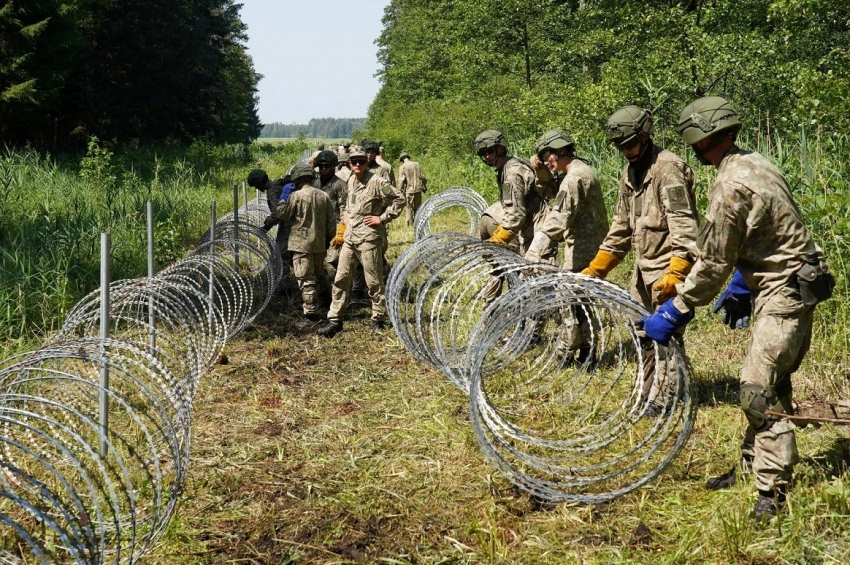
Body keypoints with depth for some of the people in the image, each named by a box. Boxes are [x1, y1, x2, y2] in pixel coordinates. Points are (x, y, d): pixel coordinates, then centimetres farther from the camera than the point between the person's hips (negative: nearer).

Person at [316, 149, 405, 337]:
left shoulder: (376, 182, -12)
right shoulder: (351, 181, 12)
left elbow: (399, 200, -13)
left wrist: (382, 218, -13)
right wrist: (346, 215, 15)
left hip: (368, 238, -7)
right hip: (350, 237, 7)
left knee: (373, 281, 2)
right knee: (341, 279, 5)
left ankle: (379, 318, 15)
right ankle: (335, 320, 9)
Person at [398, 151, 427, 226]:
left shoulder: (402, 167, -6)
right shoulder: (416, 164, 5)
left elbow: (401, 181, -11)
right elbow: (423, 177, 6)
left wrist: (400, 191, -5)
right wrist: (424, 187, 17)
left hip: (409, 190, -4)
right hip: (418, 190, 4)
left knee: (409, 209, 4)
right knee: (418, 208, 13)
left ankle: (410, 225, 5)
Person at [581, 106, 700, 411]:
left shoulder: (668, 169, -16)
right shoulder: (629, 173, 12)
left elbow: (684, 227, -22)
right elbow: (621, 228, 19)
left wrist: (675, 274, -30)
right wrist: (594, 270, 16)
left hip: (668, 266, -9)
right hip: (643, 267, 9)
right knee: (644, 334, 15)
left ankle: (664, 398, 3)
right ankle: (649, 394, 26)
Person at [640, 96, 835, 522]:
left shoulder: (731, 187, -21)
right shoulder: (755, 164, 9)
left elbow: (712, 264, -17)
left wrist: (673, 313, -8)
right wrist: (740, 288, 25)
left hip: (784, 293, -10)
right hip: (794, 286, 10)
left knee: (759, 390, -10)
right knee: (768, 383, 18)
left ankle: (772, 496, -6)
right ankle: (751, 467, 30)